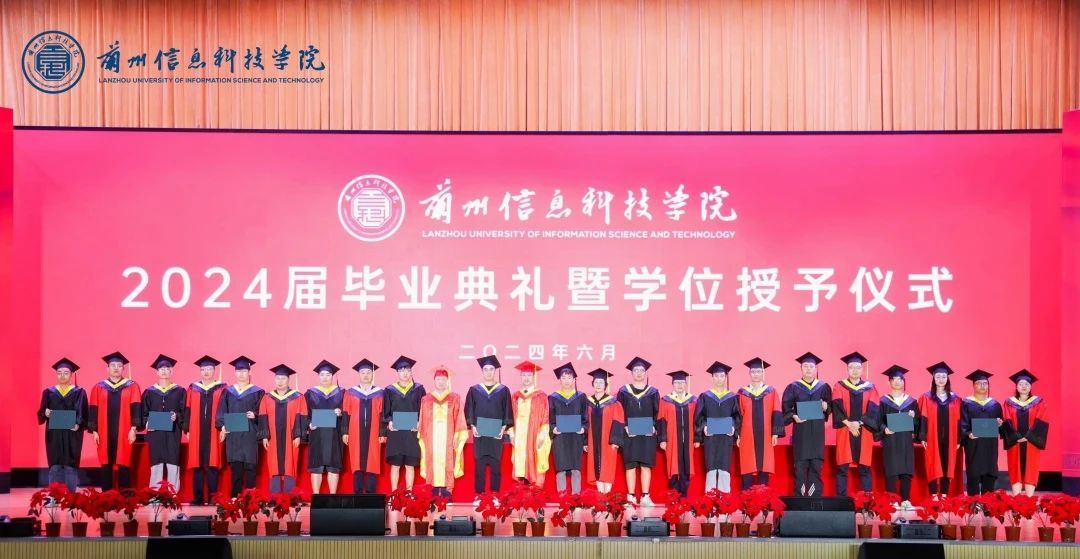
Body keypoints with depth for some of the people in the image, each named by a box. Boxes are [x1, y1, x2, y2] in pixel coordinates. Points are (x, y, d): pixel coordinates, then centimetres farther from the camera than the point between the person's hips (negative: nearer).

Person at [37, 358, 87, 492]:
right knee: (55, 466, 2)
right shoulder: (49, 392, 9)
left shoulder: (79, 392, 3)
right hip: (54, 436, 2)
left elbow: (83, 413, -2)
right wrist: (45, 413, -16)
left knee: (70, 465, -2)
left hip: (72, 435, -2)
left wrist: (78, 425, -20)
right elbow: (40, 413, 7)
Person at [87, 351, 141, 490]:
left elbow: (136, 408, -1)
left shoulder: (132, 386, 4)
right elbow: (93, 410, 6)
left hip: (124, 432, -2)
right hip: (104, 432, 2)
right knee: (106, 465, 4)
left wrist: (133, 428, -10)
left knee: (124, 464, -2)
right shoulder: (98, 387, 9)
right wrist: (94, 430, -1)